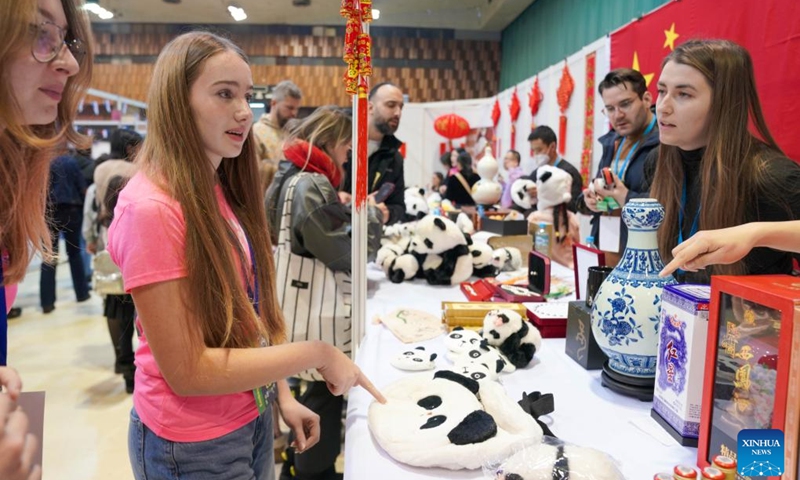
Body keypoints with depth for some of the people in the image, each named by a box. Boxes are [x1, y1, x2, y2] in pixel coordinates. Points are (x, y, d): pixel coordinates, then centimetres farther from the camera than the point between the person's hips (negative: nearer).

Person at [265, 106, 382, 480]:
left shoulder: (289, 177, 10)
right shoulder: (312, 186, -21)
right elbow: (348, 255, -18)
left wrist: (352, 211, 11)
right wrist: (371, 216, -5)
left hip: (295, 305, 10)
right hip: (317, 313, -10)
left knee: (315, 388, 23)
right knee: (328, 393, 6)